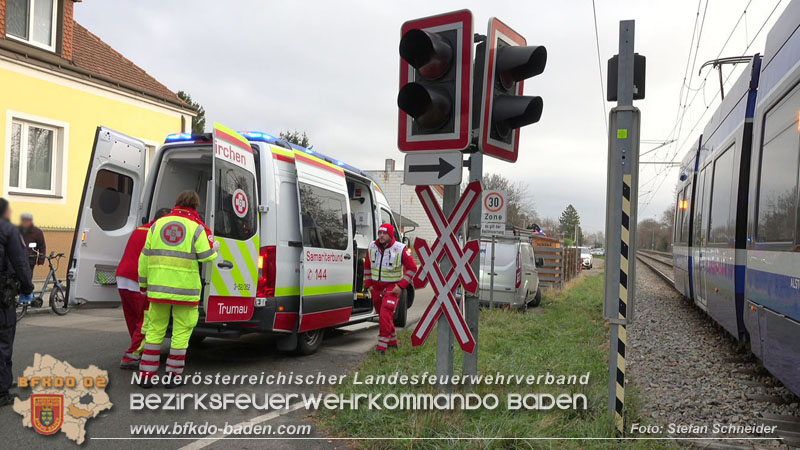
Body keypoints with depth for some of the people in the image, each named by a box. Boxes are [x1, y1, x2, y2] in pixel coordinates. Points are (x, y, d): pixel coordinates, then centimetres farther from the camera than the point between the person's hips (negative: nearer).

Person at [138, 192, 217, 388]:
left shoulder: (158, 224, 8)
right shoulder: (196, 227, -4)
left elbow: (145, 257, 10)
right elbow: (207, 256, -6)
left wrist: (143, 282, 20)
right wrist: (214, 245, 15)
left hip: (158, 287, 4)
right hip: (184, 288, -3)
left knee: (155, 329, 13)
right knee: (181, 331, 7)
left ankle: (146, 375, 14)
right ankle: (173, 376, 11)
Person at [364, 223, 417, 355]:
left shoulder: (400, 249, -11)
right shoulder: (372, 247, 2)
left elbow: (412, 268, -5)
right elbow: (367, 266, 15)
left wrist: (401, 286, -11)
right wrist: (368, 284, 7)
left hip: (392, 288, -5)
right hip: (376, 287, 5)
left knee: (385, 315, -18)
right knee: (382, 315, 14)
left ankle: (382, 346, -13)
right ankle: (393, 342, 32)